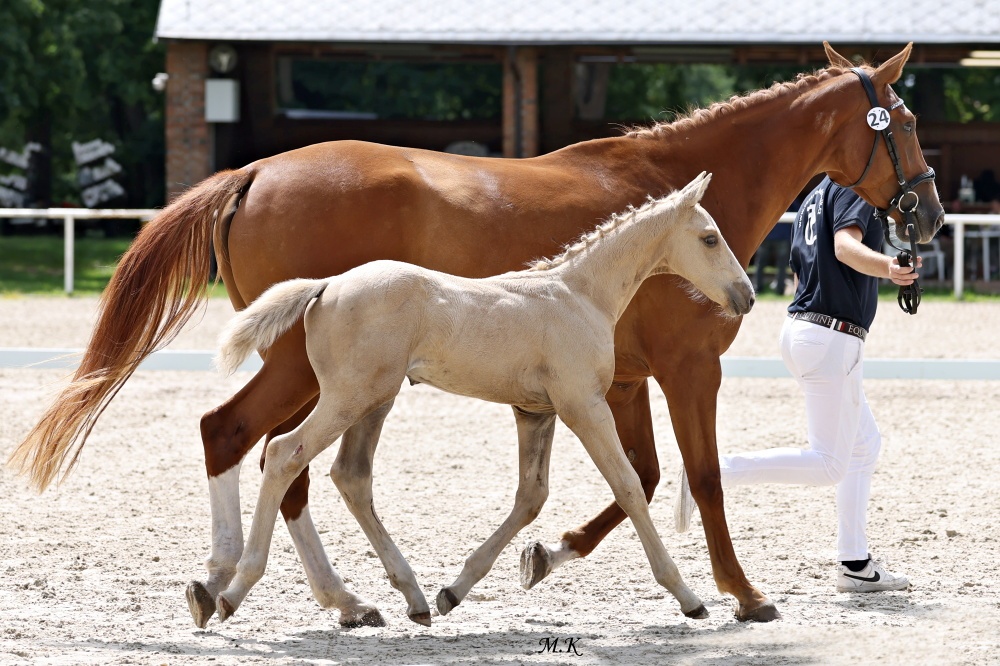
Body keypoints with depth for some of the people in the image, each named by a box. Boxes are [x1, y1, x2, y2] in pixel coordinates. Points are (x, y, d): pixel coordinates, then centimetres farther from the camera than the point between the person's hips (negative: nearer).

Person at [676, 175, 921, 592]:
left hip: (800, 325, 10)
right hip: (834, 339, -10)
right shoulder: (853, 188, -9)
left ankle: (855, 565, 18)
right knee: (828, 465, -11)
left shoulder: (813, 199, 18)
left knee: (865, 444, 19)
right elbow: (845, 244, -30)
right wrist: (886, 267, -49)